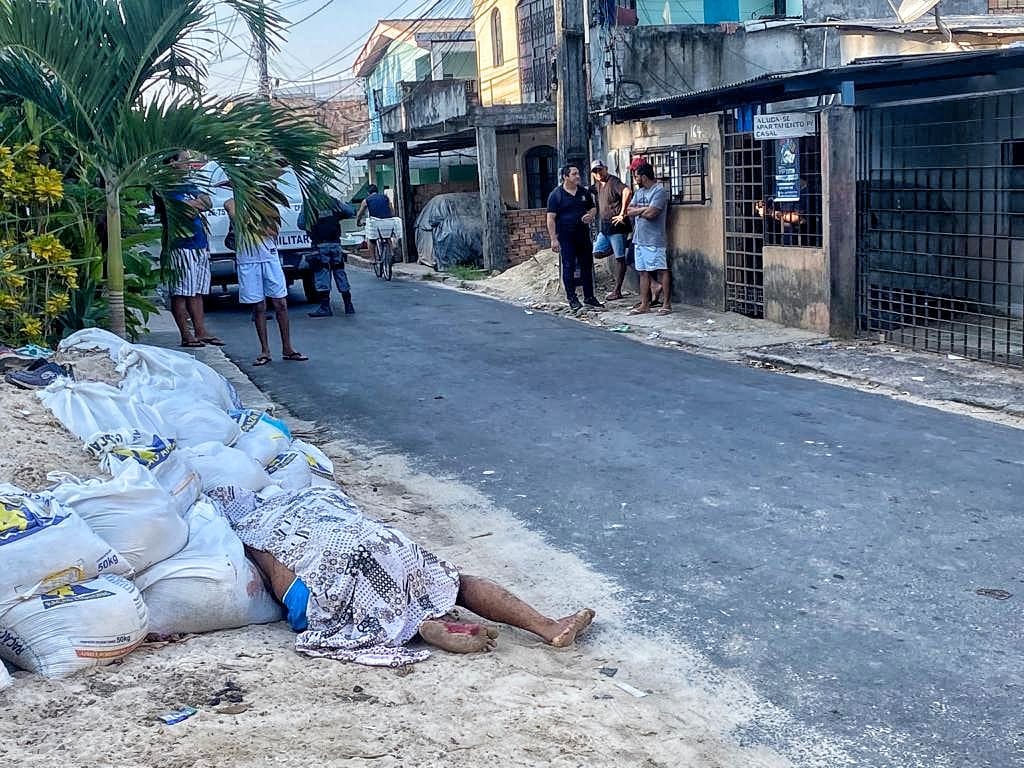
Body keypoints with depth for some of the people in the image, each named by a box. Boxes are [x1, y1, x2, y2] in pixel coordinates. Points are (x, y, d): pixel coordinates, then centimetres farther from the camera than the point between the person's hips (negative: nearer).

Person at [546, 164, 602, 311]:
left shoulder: (584, 192, 9)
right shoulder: (556, 194, -6)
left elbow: (593, 208, 20)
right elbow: (551, 218, -9)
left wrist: (590, 215, -5)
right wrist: (553, 239, -15)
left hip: (583, 235, 5)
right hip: (565, 237, -5)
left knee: (587, 266, 8)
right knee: (568, 267, -3)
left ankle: (589, 297, 18)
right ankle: (572, 299, 6)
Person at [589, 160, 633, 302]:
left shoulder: (613, 182, -13)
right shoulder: (597, 184, 13)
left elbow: (627, 192, -31)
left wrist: (622, 214, -28)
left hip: (616, 225, -9)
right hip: (605, 227, 9)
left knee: (619, 258, -3)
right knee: (597, 252, 8)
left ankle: (617, 291, 0)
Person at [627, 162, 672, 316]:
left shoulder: (659, 191, -10)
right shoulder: (639, 192, 16)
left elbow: (651, 213, -21)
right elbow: (629, 210, 7)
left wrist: (637, 211, -3)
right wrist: (643, 209, -10)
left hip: (654, 240, -8)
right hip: (639, 239, 8)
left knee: (662, 271, -3)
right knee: (643, 272, 9)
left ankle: (667, 304, 1)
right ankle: (644, 305, 13)